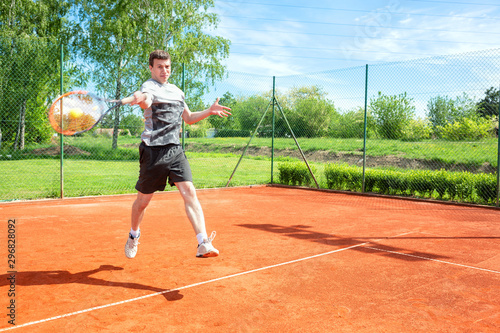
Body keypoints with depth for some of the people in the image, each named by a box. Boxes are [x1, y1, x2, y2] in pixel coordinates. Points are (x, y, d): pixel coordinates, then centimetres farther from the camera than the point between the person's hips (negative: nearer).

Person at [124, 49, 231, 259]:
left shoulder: (176, 91, 18)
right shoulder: (149, 87, -5)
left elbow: (188, 118, 29)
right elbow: (146, 102, -31)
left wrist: (209, 111, 17)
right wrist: (141, 99, -54)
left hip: (175, 149, 5)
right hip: (153, 151, -5)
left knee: (189, 192, -12)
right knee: (143, 199, 8)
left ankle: (203, 244, -16)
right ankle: (134, 235, 36)